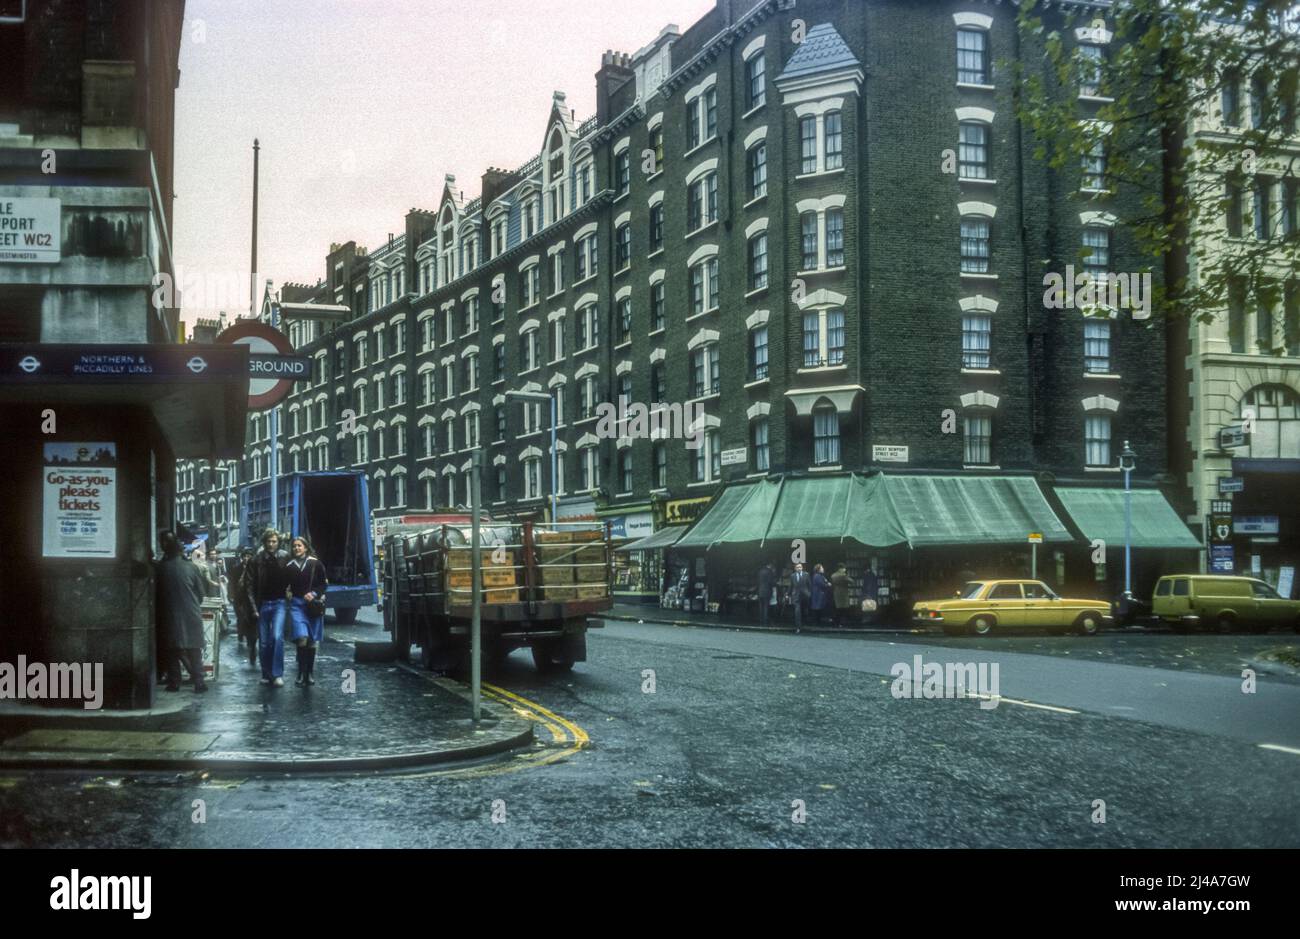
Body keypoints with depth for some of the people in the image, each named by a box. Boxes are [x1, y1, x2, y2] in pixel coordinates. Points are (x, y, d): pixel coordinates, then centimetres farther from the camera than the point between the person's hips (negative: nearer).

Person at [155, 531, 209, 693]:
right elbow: (201, 593, 2)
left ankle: (174, 683, 7)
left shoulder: (160, 568, -6)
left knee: (172, 651, 9)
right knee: (194, 652, 7)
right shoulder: (191, 568, -4)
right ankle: (199, 682, 4)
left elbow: (157, 594, 3)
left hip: (170, 617, -1)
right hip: (191, 616, 1)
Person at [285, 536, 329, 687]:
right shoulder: (289, 566, 8)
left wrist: (314, 594, -9)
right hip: (296, 604, 0)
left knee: (312, 641, 4)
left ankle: (309, 674, 15)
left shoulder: (315, 563, 3)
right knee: (302, 638, -16)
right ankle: (301, 673, -10)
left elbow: (324, 584, 4)